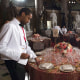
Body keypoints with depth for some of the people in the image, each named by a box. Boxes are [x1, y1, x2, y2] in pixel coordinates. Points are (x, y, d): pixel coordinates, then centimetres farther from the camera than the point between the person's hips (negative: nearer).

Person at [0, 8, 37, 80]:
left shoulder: (21, 28, 11)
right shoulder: (10, 26, -16)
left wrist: (34, 56, 14)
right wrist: (19, 55, -24)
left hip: (22, 61, 9)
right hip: (14, 62, -9)